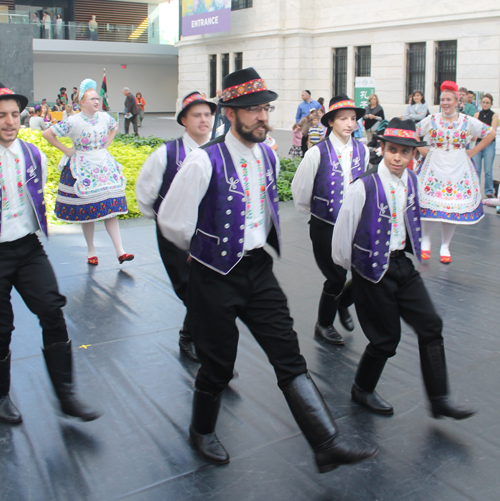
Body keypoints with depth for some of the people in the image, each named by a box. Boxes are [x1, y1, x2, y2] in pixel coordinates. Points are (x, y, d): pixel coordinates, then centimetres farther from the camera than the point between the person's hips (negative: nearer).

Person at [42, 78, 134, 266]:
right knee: (87, 212, 3)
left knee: (111, 209, -2)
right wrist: (66, 150, -7)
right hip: (82, 168, -3)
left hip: (104, 165, 4)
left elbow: (115, 127, 25)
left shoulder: (105, 117, 2)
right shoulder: (73, 121, -11)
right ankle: (91, 251, 19)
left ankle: (120, 252, -2)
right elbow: (47, 133, -8)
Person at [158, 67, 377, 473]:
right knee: (218, 364, 10)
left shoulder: (269, 157, 4)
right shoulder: (205, 161, -18)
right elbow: (171, 222, -11)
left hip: (259, 270, 5)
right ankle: (202, 432, 38)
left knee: (290, 358, 3)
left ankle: (327, 446, 7)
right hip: (216, 276, -5)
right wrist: (208, 250, 3)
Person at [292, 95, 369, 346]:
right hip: (325, 227, -4)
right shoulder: (317, 153, -14)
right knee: (336, 278, 1)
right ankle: (323, 325, 27)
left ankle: (342, 303, 34)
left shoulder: (362, 150, 2)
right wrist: (311, 211, 9)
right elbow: (299, 190, -3)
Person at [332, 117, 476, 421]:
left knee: (431, 326, 4)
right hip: (373, 269, -6)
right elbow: (343, 229, -10)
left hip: (403, 264, 7)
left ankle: (439, 399, 16)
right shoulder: (364, 187, -19)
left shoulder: (412, 181, 1)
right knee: (387, 338, 3)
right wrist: (351, 265, 1)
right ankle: (362, 390, 29)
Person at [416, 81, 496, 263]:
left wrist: (473, 152, 4)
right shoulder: (431, 120, 2)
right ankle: (425, 243, 12)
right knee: (430, 205, -5)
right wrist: (422, 151, 1)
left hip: (458, 170, 1)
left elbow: (490, 133, 10)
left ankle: (445, 247, 13)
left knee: (453, 207, 1)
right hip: (434, 168, 0)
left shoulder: (468, 122, 2)